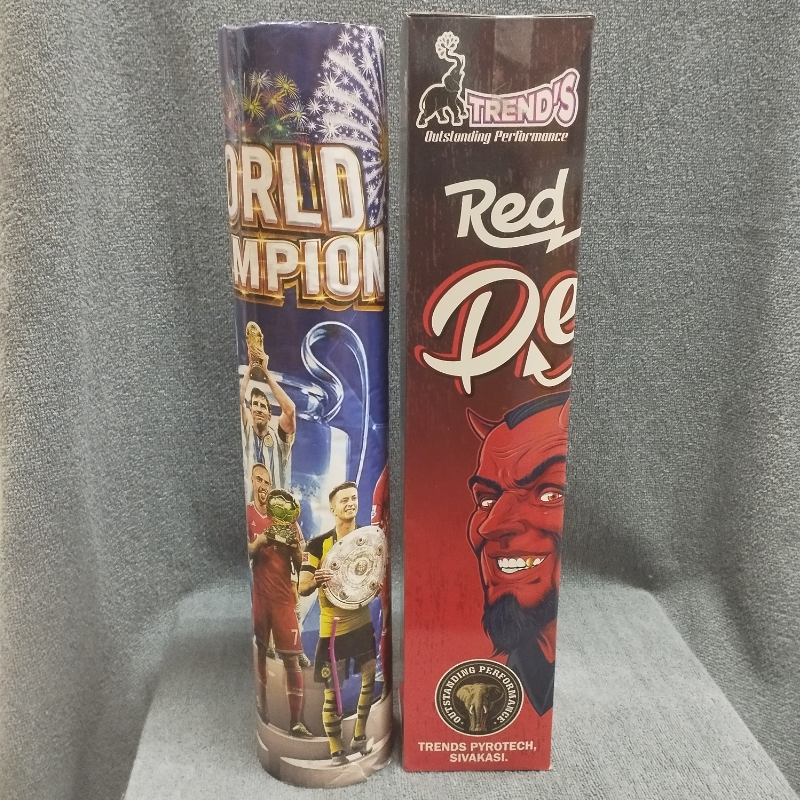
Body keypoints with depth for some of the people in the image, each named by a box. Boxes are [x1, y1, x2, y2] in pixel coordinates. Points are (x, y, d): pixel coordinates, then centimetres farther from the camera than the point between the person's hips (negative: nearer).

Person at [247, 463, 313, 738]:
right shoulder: (248, 514, 2)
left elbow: (299, 565, 8)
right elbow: (248, 552, -7)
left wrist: (296, 547, -14)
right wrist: (260, 541, -27)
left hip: (283, 595, 1)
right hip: (257, 595, -1)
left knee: (292, 658, -2)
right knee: (258, 654, 7)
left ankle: (296, 722, 2)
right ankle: (262, 712, 21)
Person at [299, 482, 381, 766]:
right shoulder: (319, 544, -12)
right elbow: (302, 588, -13)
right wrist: (316, 581, -34)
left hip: (362, 621, 4)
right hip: (332, 628, -4)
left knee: (371, 680, 10)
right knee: (332, 692, 4)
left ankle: (359, 738, 31)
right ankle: (336, 751, 21)